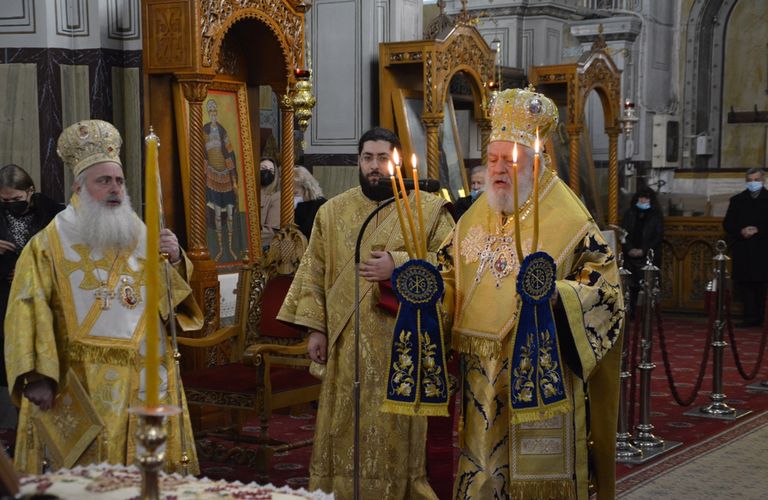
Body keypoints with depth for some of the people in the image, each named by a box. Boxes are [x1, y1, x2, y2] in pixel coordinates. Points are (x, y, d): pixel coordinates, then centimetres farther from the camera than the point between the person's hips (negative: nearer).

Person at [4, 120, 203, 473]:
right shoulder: (50, 244, -4)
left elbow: (173, 295, 14)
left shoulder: (141, 236, 11)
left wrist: (175, 261, -6)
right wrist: (37, 375, -21)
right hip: (83, 385, -4)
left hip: (145, 379, 4)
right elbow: (29, 311, -11)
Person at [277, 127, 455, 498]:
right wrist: (315, 327, 1)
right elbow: (314, 272, 8)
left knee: (395, 428, 4)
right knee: (344, 427, 6)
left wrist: (399, 264, -18)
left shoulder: (429, 209, 1)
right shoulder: (333, 211, 9)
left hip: (402, 341, -2)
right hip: (346, 342, 2)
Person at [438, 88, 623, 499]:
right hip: (481, 380, 6)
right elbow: (452, 275, 20)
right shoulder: (475, 218, 12)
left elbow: (605, 289, -12)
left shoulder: (568, 221, -8)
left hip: (540, 377, -5)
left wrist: (555, 293, -29)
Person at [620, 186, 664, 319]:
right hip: (630, 256, 2)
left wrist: (643, 250, -10)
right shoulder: (629, 214, 12)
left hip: (649, 257, -2)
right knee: (631, 286, -5)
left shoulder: (656, 216, 5)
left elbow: (658, 237, 0)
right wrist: (630, 249, -8)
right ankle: (630, 312, -1)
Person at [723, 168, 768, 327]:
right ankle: (751, 317, -3)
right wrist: (741, 231, -9)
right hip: (742, 251, 2)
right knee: (744, 283, -4)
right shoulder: (737, 200, 13)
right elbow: (727, 224, 8)